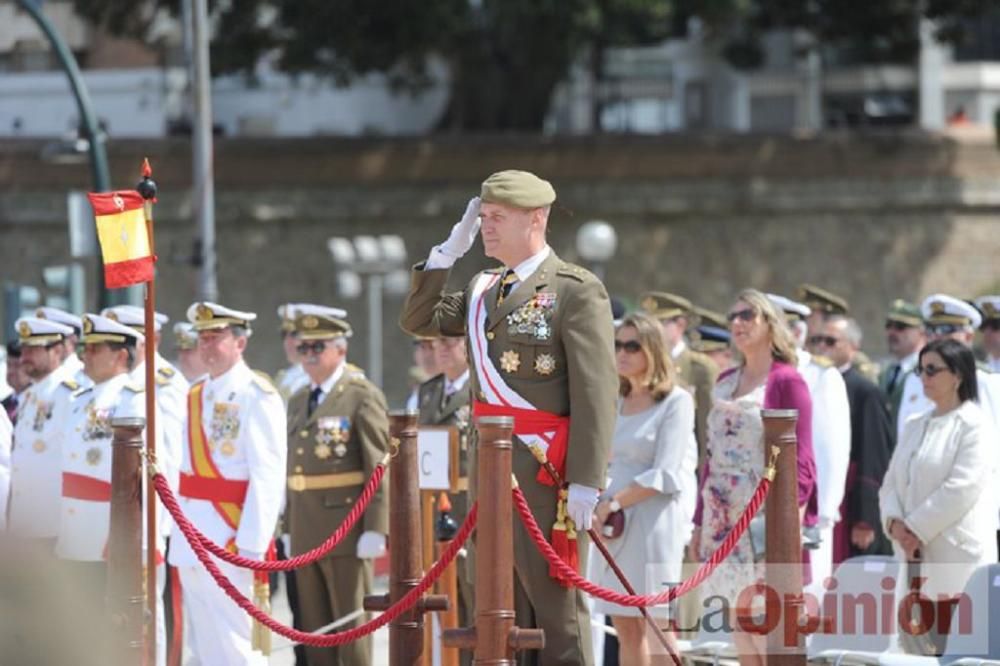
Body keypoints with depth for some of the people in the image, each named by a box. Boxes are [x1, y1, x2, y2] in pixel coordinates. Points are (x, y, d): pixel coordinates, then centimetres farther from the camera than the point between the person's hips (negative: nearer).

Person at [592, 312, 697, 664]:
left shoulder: (676, 401, -5)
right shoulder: (616, 404, 16)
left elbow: (665, 476, -11)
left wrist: (613, 503, -13)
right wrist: (597, 501, 0)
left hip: (654, 520, -7)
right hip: (614, 525, 7)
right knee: (625, 628, 5)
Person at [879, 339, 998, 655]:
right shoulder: (915, 427, 18)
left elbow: (961, 489, -14)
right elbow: (891, 483, 15)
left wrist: (917, 528, -13)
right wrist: (895, 521, -5)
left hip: (957, 561, -8)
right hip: (916, 558, 8)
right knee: (914, 644, 6)